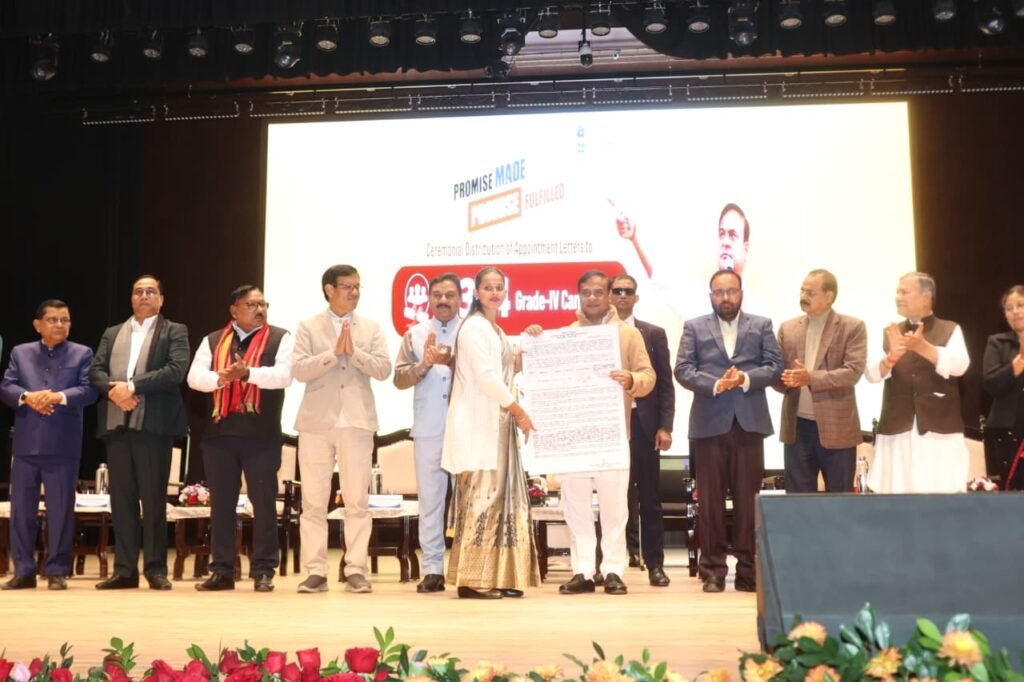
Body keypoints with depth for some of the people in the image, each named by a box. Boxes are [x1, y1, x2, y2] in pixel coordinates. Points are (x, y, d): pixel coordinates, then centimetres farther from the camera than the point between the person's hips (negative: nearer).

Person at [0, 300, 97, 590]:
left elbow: (89, 390, -5)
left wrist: (60, 397, -22)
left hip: (63, 444, -2)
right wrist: (27, 397, -16)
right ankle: (23, 571, 14)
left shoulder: (82, 354, 6)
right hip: (26, 442, 2)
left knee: (60, 509, 1)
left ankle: (57, 571, 9)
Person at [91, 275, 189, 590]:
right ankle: (124, 569, 10)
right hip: (116, 422, 4)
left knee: (153, 497, -2)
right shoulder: (112, 333, 20)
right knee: (121, 497, 5)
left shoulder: (174, 331, 6)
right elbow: (95, 370, 10)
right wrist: (114, 391, -10)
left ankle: (155, 568, 5)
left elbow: (176, 370, -9)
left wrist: (133, 386, -14)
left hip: (153, 423, -4)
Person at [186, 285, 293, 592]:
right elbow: (194, 376, 1)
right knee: (221, 503, 7)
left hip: (262, 435, -3)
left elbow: (285, 374, -10)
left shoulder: (279, 338, 4)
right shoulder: (213, 341, 12)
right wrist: (221, 377, -18)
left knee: (263, 502, 0)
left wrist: (248, 373, -22)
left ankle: (263, 570, 8)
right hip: (219, 432, 3)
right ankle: (222, 570, 15)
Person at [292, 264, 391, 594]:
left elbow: (383, 369, 0)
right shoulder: (308, 327, 7)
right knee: (313, 502, 2)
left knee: (357, 501, 0)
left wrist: (354, 351, -11)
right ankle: (315, 571, 9)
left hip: (357, 422, 1)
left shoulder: (371, 328, 11)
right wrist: (334, 353, -13)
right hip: (317, 422, 0)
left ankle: (355, 570, 5)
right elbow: (299, 369, -5)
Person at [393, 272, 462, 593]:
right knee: (430, 498, 4)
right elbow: (399, 378, 6)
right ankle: (432, 569, 9)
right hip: (428, 429, 2)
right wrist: (424, 365, -11)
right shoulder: (415, 334, 12)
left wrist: (453, 363, -18)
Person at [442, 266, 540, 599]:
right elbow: (486, 376, -16)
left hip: (497, 423, 10)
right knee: (482, 497, -11)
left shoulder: (496, 330, 22)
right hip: (478, 424, -10)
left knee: (502, 497, 7)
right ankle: (471, 580, -7)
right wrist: (519, 412, -14)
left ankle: (498, 577, 10)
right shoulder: (474, 326, -8)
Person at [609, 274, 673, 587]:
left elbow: (665, 384, 5)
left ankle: (654, 563, 11)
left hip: (644, 423, 0)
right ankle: (626, 547, 16)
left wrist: (665, 427, -3)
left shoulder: (654, 334, 8)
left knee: (649, 496, 4)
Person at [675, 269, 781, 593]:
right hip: (709, 421, 0)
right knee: (710, 498, 2)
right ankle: (713, 569, 9)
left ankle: (748, 568, 11)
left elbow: (775, 366, 2)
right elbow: (683, 370, -1)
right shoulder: (694, 327, 9)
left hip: (749, 421, 1)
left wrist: (746, 378, -15)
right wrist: (714, 384, -16)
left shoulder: (762, 325, 12)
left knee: (748, 497, 3)